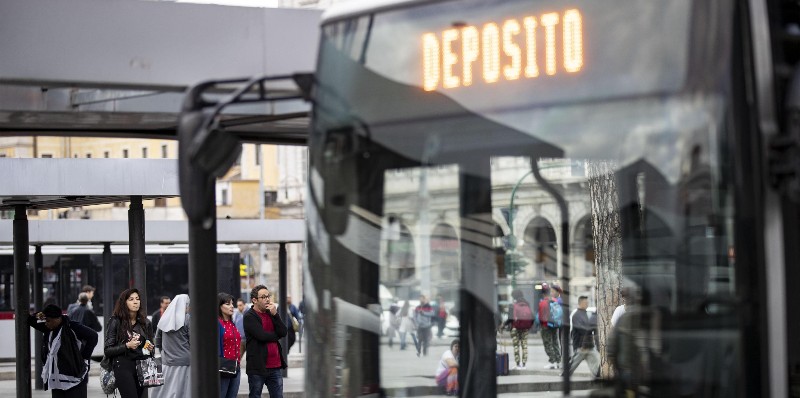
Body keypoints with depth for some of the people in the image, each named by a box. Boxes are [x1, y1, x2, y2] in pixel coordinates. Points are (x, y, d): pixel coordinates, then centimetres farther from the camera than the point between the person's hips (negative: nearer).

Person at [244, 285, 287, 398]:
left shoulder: (271, 313, 14)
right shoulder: (249, 317, -6)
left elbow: (283, 332, 1)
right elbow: (262, 336, -18)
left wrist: (275, 315, -9)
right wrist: (277, 335, -1)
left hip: (275, 366, 6)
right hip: (258, 367, -6)